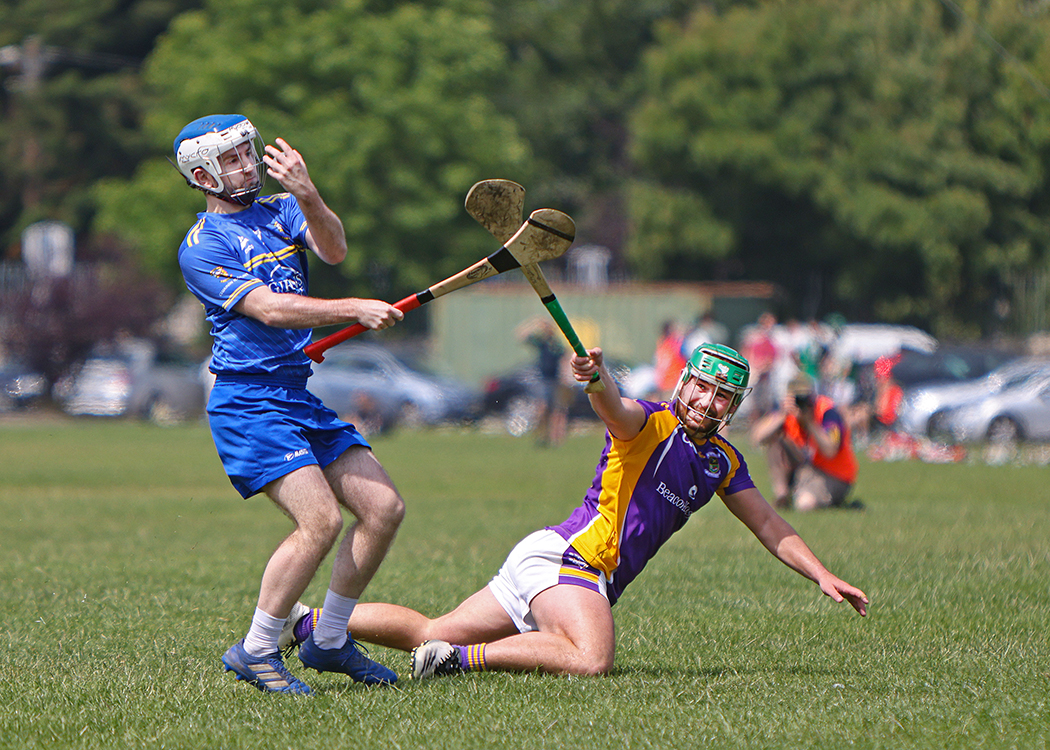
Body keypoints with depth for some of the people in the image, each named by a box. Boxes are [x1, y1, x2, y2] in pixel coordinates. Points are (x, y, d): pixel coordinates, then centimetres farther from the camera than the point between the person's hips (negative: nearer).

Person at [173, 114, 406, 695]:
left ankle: (328, 641, 14)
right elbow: (267, 308, -17)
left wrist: (306, 196, -26)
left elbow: (333, 249, -8)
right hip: (248, 401, -8)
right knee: (320, 520, -21)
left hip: (300, 396, 8)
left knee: (384, 507, 1)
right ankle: (255, 652, -8)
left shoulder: (281, 211, 14)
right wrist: (353, 310, -24)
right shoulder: (201, 246, -5)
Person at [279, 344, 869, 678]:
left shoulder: (722, 461, 17)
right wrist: (597, 376, -52)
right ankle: (459, 660, -24)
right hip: (564, 556, -8)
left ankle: (309, 621, 8)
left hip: (592, 576, 8)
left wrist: (823, 576, 14)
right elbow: (615, 409, -29)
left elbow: (769, 525, 23)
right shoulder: (649, 425, -7)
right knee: (590, 662, -34)